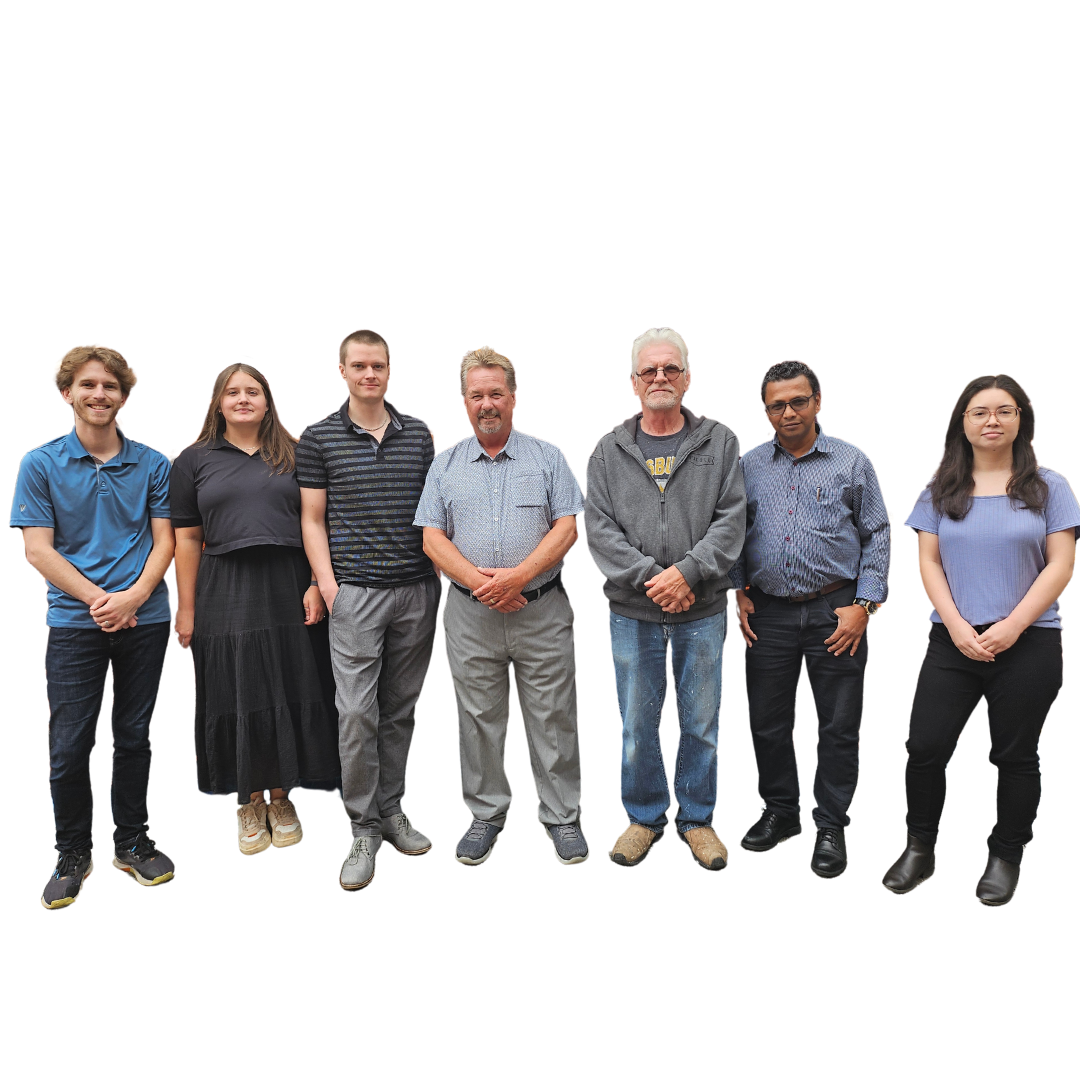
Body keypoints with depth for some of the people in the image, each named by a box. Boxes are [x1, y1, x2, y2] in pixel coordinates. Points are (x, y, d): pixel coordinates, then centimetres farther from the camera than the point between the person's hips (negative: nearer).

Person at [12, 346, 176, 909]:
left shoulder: (152, 464, 4)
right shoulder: (41, 464, 1)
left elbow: (164, 540, 2)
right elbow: (38, 550, -4)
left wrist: (134, 596, -14)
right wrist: (98, 599, -14)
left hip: (144, 617, 1)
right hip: (74, 620, -1)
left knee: (133, 737, 12)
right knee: (69, 747, 3)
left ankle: (132, 841, 28)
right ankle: (73, 855, 22)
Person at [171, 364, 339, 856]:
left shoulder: (292, 455, 8)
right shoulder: (194, 460, 7)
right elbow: (187, 538, 4)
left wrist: (315, 586, -6)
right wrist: (186, 609, 0)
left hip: (287, 589, 1)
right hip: (225, 592, 0)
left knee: (289, 692, 5)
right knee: (237, 697, 6)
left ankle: (281, 796, 23)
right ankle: (250, 801, 23)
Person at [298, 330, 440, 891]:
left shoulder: (419, 434, 9)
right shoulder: (319, 438, 2)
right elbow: (313, 520, 2)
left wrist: (441, 574, 5)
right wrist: (327, 585, -8)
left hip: (417, 590, 3)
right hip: (356, 592, -3)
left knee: (400, 709, 11)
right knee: (357, 712, -3)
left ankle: (391, 810, 26)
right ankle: (364, 829, 11)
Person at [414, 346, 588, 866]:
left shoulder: (547, 458, 5)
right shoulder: (446, 465, 9)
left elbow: (567, 527, -4)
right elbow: (432, 537, 1)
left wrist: (518, 576, -17)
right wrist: (478, 580, -14)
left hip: (542, 612, -1)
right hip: (470, 614, 2)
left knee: (553, 720, 6)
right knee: (479, 720, 11)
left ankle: (562, 816, 22)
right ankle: (485, 814, 27)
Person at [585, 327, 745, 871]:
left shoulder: (719, 443, 3)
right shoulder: (610, 450, 4)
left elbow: (730, 520, -5)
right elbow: (599, 527, -4)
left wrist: (687, 571, -18)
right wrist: (650, 577, -15)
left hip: (703, 611, 0)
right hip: (632, 612, 1)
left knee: (701, 724, 11)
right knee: (638, 724, 11)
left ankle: (696, 818, 31)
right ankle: (645, 817, 31)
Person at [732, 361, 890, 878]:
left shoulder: (852, 462, 1)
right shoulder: (749, 466, 7)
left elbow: (876, 536, 1)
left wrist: (863, 604, -6)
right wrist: (740, 591, 4)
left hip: (835, 612, -2)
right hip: (770, 613, 2)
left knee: (838, 726, 5)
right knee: (768, 721, 11)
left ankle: (831, 826, 23)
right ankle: (780, 812, 31)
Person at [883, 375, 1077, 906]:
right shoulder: (941, 490, 8)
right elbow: (929, 561, 4)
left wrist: (1011, 627, -13)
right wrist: (956, 626, -9)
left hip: (1027, 644, -1)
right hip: (954, 641, 2)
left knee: (1015, 756, 9)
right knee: (925, 747, 0)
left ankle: (1006, 857, 27)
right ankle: (919, 849, 19)